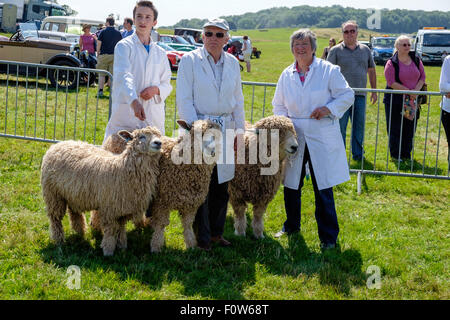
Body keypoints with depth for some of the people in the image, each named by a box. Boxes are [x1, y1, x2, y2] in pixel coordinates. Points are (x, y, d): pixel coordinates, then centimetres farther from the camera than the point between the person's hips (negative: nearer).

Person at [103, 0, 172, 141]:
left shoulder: (160, 53, 17)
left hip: (153, 118, 4)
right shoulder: (124, 46, 2)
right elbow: (124, 76, -15)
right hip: (126, 114, -4)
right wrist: (134, 102, -32)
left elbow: (167, 84, 19)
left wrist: (156, 89, -6)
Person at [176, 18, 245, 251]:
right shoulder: (190, 60, -4)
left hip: (225, 129, 4)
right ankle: (202, 238, 8)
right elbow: (184, 100, -7)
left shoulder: (232, 63, 9)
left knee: (222, 184, 8)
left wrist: (240, 130, 11)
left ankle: (216, 232, 22)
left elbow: (238, 100, 16)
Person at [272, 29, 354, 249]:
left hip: (321, 138, -4)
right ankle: (291, 226, 33)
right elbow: (279, 105, 20)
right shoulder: (287, 75, 11)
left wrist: (329, 108, -14)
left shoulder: (328, 70, -1)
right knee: (291, 184, 11)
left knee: (323, 188, -3)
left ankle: (328, 236, 9)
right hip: (294, 137, 4)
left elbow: (347, 95, 1)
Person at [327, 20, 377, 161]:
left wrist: (374, 91, 15)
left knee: (359, 126, 10)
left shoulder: (365, 50, 11)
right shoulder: (336, 50, 0)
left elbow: (371, 71, 18)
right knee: (340, 127, -1)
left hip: (360, 96, 3)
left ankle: (358, 154, 22)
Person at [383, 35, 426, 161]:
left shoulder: (416, 60, 6)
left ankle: (406, 154, 20)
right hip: (395, 100, -4)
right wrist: (408, 91, -16)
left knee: (410, 129, 8)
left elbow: (422, 77, 8)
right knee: (395, 129, 1)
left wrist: (416, 90, -10)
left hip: (412, 100, 4)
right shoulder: (391, 63, -8)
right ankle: (395, 155, 12)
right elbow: (391, 82, -14)